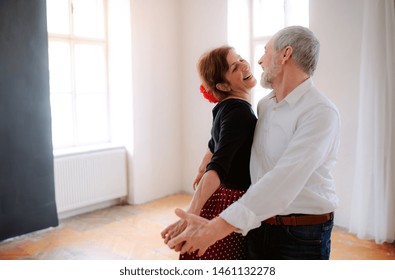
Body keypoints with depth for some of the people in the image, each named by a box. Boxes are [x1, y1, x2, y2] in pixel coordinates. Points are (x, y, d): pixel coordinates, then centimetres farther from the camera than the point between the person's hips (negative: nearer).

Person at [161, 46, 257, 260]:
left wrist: (201, 172, 37)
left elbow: (215, 144, 23)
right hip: (230, 201, -9)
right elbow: (218, 166, -30)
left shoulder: (227, 107, 7)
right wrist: (192, 213, -39)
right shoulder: (239, 111, -19)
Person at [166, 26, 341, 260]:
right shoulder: (264, 105, 4)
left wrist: (217, 227, -36)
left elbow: (284, 180, -31)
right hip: (259, 225, 6)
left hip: (302, 235, -6)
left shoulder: (321, 112, -20)